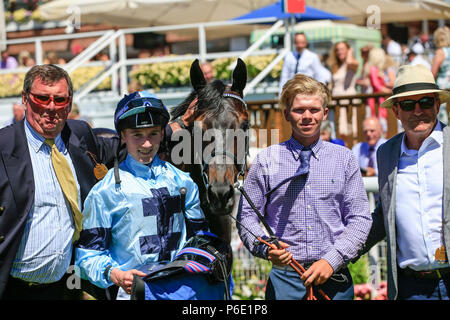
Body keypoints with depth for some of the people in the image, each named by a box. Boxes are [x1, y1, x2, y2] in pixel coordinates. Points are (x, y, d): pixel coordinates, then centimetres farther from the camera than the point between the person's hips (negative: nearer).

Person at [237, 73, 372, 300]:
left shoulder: (344, 159, 8)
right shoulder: (267, 161, 5)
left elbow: (360, 219, 4)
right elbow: (247, 216, 5)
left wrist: (331, 260, -9)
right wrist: (266, 247, -14)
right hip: (285, 278, -1)